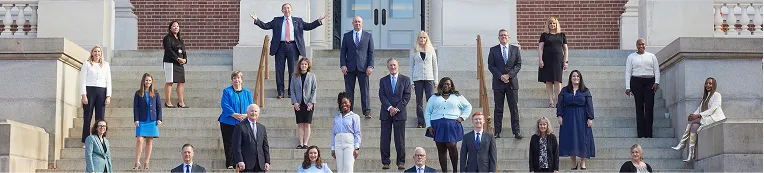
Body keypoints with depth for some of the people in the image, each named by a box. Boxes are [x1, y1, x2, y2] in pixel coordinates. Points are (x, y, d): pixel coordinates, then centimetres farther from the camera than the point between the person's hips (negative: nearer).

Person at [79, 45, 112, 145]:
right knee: (87, 117, -2)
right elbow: (83, 80, 2)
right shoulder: (87, 64, 7)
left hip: (101, 92, 2)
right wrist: (83, 95, -9)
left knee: (100, 118, -1)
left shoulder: (106, 65, 14)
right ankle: (85, 141, 1)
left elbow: (108, 81, 12)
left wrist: (108, 96, 2)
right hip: (89, 90, -2)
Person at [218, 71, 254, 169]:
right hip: (228, 122, -2)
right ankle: (230, 164, 2)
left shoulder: (247, 93, 13)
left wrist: (246, 115, -14)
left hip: (243, 123, 2)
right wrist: (235, 115, -19)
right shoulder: (227, 91, 3)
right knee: (229, 144, -3)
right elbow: (225, 105, -8)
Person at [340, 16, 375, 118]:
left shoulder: (368, 36, 9)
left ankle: (367, 111, 3)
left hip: (363, 67, -1)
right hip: (349, 68, 1)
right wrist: (343, 65, -5)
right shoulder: (346, 36, 10)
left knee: (365, 90, -1)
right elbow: (343, 52, 8)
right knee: (349, 90, 2)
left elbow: (371, 52, 6)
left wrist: (370, 66, -5)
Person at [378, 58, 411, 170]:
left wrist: (397, 108, -9)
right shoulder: (383, 80, 12)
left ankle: (401, 162, 4)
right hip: (386, 113, 2)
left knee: (400, 139, -1)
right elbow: (382, 96, 2)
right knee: (384, 139, -1)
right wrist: (390, 107, -12)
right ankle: (385, 162, 4)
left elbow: (407, 96, 0)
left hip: (400, 113, -1)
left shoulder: (405, 79, 8)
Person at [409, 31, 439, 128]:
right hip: (417, 79, 0)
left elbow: (435, 65, 10)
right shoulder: (414, 51, 7)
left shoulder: (431, 50, 8)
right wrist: (411, 81, 1)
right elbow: (411, 66, 8)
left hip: (429, 78, 0)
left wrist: (436, 80, 5)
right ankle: (420, 122, 8)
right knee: (419, 101, 2)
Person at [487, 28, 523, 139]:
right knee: (498, 109, 3)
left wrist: (509, 75, -11)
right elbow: (491, 66, 0)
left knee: (514, 108, 1)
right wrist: (500, 76, -12)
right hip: (498, 83, 0)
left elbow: (518, 64, 3)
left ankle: (516, 132, 5)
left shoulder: (515, 49, 7)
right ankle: (497, 132, 6)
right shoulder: (493, 50, 5)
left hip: (512, 82, 0)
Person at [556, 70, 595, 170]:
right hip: (568, 118, 1)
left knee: (582, 139, -3)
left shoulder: (585, 91, 3)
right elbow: (560, 104, 3)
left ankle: (583, 163, 6)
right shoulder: (564, 91, 7)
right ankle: (574, 163, 7)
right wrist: (559, 116, -7)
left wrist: (590, 118, -8)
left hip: (582, 118, -1)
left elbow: (589, 105, -1)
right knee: (570, 139, -1)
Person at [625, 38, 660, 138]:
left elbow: (657, 70, 12)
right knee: (639, 107, -3)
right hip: (636, 81, 0)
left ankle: (649, 134, -7)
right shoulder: (631, 57, 11)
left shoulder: (651, 56, 14)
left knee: (649, 106, -8)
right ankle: (641, 134, -2)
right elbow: (628, 72, 8)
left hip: (649, 82, 1)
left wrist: (656, 82, -3)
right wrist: (628, 87, 1)